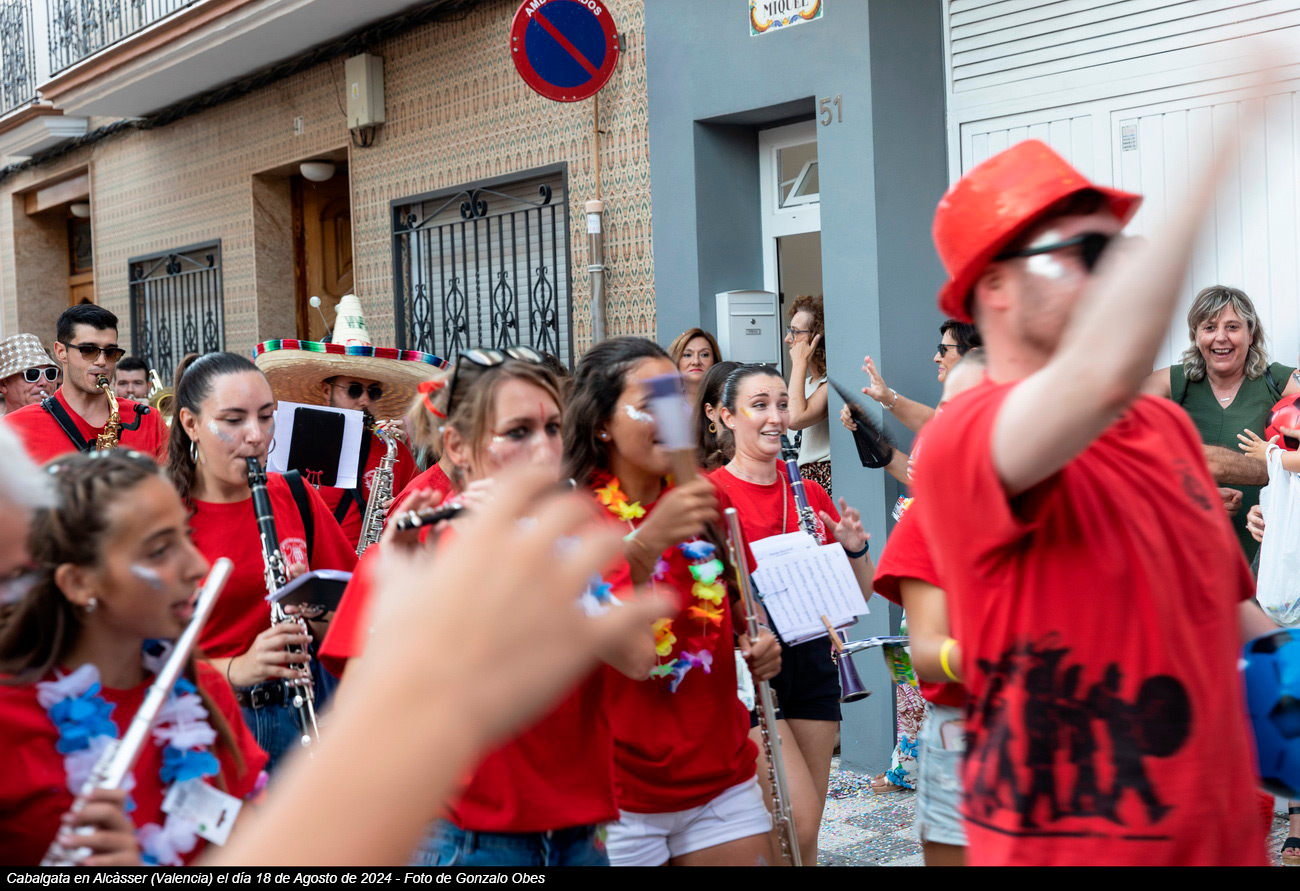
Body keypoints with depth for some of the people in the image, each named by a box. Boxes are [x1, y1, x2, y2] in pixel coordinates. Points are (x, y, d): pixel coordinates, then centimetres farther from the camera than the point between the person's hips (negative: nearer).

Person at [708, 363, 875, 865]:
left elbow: (861, 593, 15)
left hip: (812, 660, 5)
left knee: (805, 830, 9)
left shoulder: (811, 495, 10)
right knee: (798, 820, -13)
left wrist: (855, 549, -4)